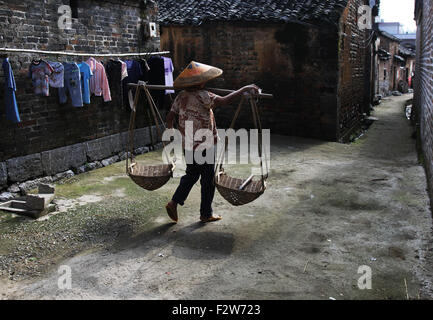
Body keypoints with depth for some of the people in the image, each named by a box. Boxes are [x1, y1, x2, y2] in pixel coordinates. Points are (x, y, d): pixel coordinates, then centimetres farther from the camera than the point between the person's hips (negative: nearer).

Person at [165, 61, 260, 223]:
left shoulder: (181, 96, 5)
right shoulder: (201, 96, -19)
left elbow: (170, 116, 8)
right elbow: (223, 101, -29)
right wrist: (244, 89, -22)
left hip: (187, 145, 7)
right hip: (204, 146, -7)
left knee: (191, 175, 23)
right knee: (208, 179, 7)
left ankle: (174, 202, 14)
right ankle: (206, 214, 18)